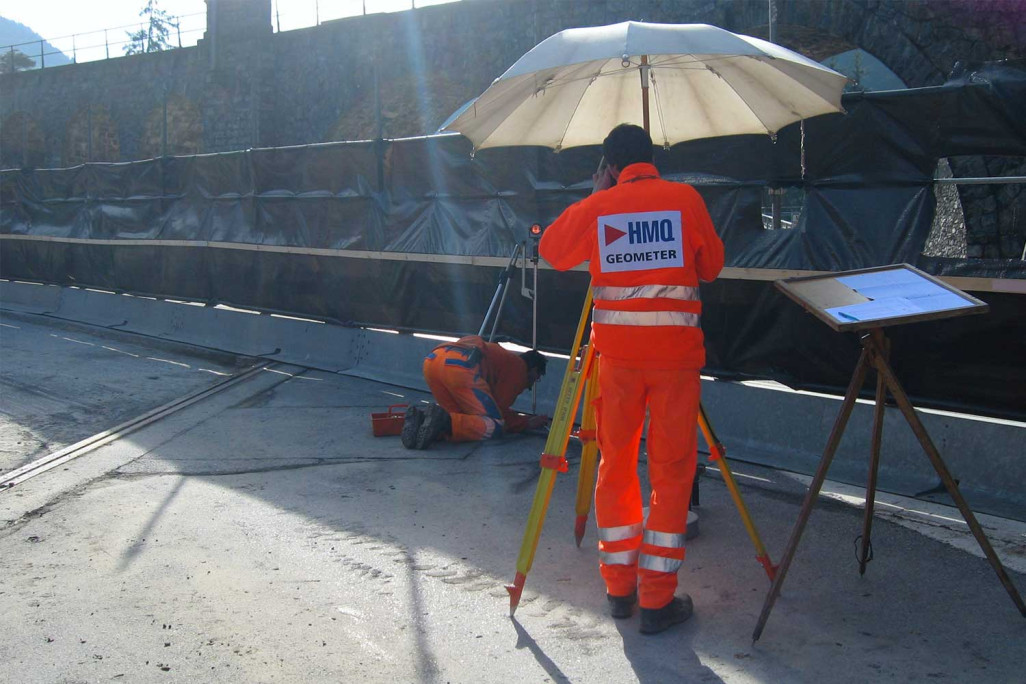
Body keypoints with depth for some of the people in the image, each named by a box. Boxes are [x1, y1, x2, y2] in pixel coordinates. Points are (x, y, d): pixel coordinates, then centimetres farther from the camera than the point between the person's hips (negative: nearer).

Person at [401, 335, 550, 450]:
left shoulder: (505, 358, 40)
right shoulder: (519, 368, 16)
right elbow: (499, 411, 12)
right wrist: (527, 423, 27)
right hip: (461, 366, -9)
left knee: (462, 418, 20)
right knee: (496, 426, -2)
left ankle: (421, 417, -7)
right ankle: (444, 421, -26)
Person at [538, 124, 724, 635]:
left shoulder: (596, 207, 2)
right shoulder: (686, 199, 0)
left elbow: (551, 251, 16)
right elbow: (712, 266, 8)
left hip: (617, 352, 1)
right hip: (677, 350, -1)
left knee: (616, 465, 14)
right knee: (672, 472, 5)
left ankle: (619, 586, 19)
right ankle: (657, 600, 6)